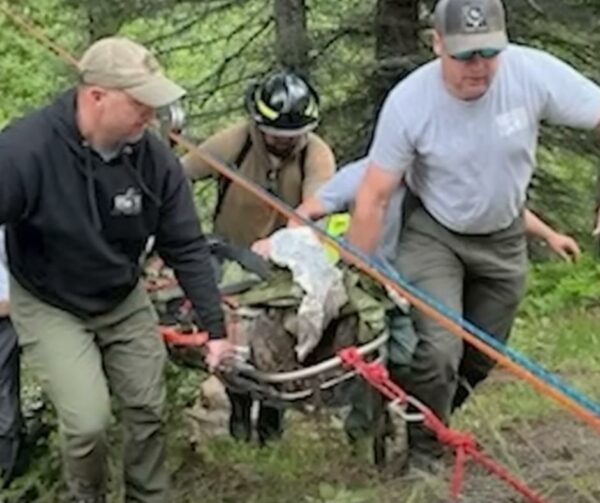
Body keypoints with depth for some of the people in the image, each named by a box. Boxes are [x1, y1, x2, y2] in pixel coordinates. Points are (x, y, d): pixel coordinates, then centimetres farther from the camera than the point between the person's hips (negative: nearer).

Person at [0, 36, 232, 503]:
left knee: (149, 412, 7)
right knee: (88, 422, -13)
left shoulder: (156, 158, -18)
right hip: (49, 306, -4)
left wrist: (215, 326, -7)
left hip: (124, 301, 4)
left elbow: (186, 247, -8)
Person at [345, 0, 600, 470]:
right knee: (438, 350, -18)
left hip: (503, 237, 3)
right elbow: (373, 198, -19)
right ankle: (421, 454, 7)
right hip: (434, 233, -3)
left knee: (482, 357, 14)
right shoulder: (408, 102, -27)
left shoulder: (535, 72, -27)